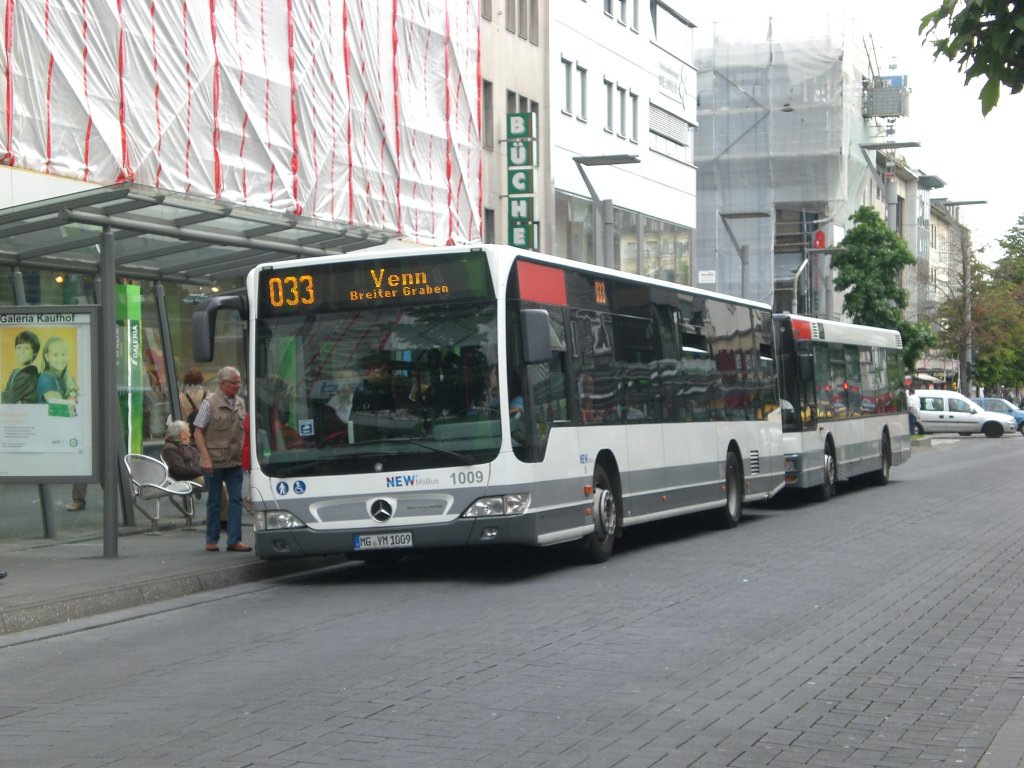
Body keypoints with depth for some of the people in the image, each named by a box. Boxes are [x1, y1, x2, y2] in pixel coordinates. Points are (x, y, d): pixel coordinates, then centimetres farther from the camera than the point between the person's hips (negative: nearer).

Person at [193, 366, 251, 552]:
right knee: (214, 501, 5)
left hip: (235, 460, 4)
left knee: (236, 499, -1)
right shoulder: (209, 403, -7)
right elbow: (198, 432, -7)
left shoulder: (240, 403, 9)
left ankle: (234, 540, 1)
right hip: (214, 461, -4)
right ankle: (212, 540, 15)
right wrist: (206, 457, -16)